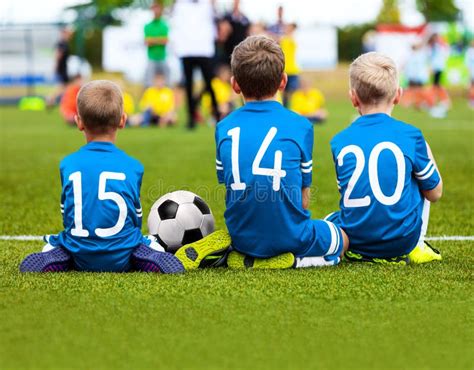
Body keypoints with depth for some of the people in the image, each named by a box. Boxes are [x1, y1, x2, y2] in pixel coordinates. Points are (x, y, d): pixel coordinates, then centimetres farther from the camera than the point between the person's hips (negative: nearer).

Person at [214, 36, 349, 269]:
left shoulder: (224, 128, 1)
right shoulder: (300, 126, -6)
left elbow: (230, 189, 6)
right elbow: (303, 198, -2)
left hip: (242, 238, 4)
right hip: (289, 237, -3)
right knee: (342, 239, 28)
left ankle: (247, 257, 5)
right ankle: (295, 260, -2)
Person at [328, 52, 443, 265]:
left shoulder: (339, 142, 0)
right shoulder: (411, 136, -6)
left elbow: (348, 193, 11)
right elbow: (435, 193, 5)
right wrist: (426, 152, 20)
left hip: (355, 242, 2)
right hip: (402, 240, -2)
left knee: (330, 219, 36)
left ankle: (358, 254, 15)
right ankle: (416, 249, 18)